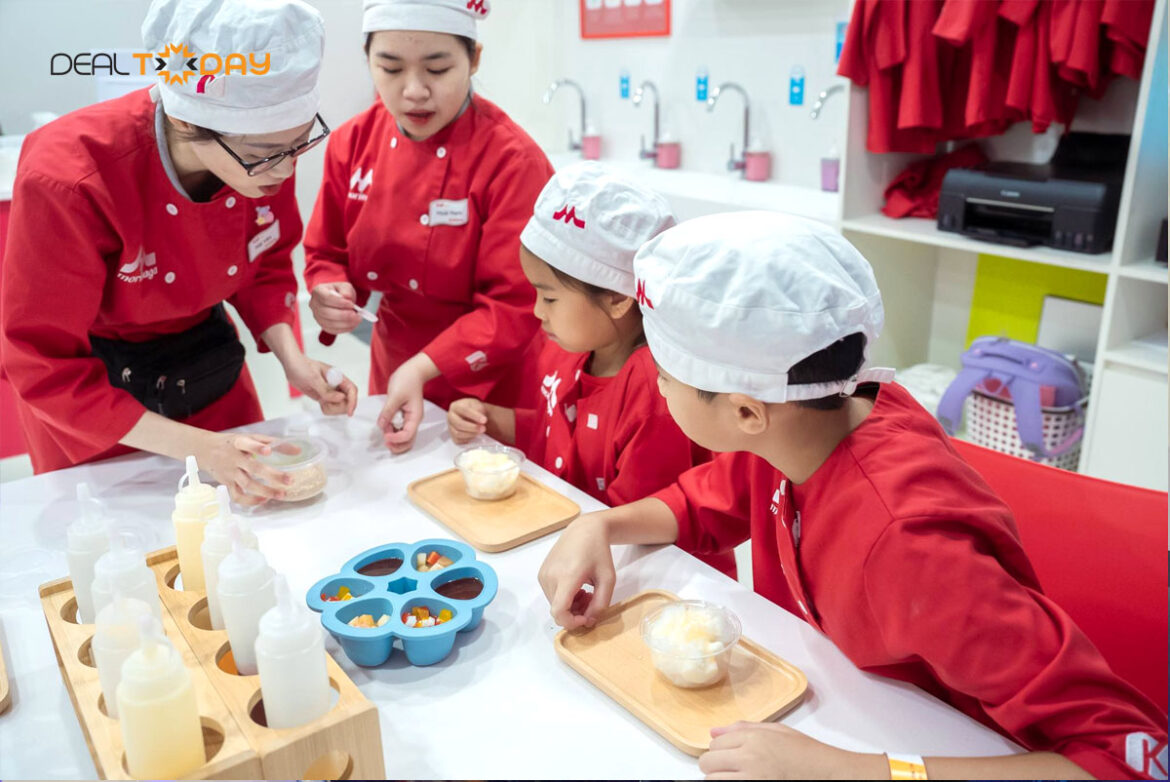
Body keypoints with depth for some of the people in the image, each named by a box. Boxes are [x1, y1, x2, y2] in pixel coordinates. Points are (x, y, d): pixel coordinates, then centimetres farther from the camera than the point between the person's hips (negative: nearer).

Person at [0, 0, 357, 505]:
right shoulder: (64, 183, -34)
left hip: (211, 366, 4)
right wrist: (196, 447, -29)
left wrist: (292, 361, -16)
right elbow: (47, 371, -25)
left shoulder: (270, 148, -20)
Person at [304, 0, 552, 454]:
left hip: (489, 389, -4)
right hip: (391, 372, 5)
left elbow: (516, 306, -22)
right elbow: (327, 253, 7)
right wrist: (331, 295, -15)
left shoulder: (513, 160, -21)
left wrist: (424, 368, -31)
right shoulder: (353, 144, -5)